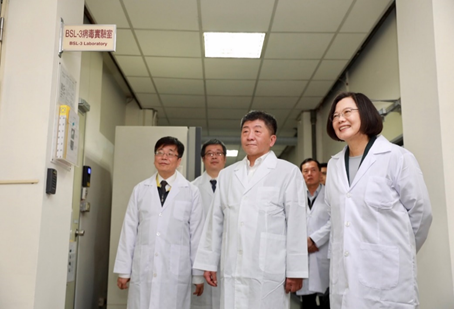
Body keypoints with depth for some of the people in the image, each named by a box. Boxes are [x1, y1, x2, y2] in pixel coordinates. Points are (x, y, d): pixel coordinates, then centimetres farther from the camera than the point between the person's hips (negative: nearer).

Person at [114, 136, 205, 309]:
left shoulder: (191, 192, 0)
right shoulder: (140, 190, 7)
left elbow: (197, 234, 1)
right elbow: (129, 230, 7)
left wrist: (198, 274, 3)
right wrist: (124, 269, 7)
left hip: (175, 272, -2)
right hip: (143, 270, 2)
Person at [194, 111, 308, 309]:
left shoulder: (288, 172, 0)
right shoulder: (226, 175, 14)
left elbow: (296, 224, -3)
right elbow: (215, 221, 14)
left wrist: (295, 270, -6)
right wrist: (209, 262, 13)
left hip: (269, 272, -4)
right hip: (232, 271, 4)